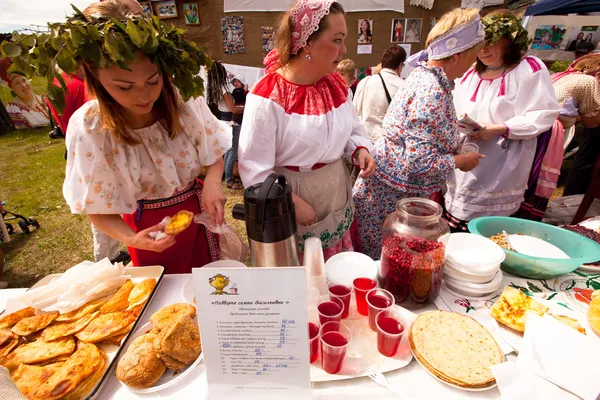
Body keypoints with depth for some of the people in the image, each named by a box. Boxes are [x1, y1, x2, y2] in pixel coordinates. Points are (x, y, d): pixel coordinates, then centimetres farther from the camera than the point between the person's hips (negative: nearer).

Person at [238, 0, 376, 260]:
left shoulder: (337, 85, 0)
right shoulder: (268, 97, -22)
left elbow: (353, 130, 13)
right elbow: (254, 169, -21)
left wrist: (360, 150, -8)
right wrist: (293, 203, -23)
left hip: (337, 203, 6)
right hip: (290, 213, -6)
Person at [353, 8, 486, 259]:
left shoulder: (423, 76, 7)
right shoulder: (432, 92, -23)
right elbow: (419, 161, -27)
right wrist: (460, 161, -11)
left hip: (391, 192, 9)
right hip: (392, 197, -9)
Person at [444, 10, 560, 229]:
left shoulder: (530, 69, -5)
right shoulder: (471, 73, 15)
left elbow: (544, 115, -10)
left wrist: (499, 129, -21)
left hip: (500, 173, -5)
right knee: (454, 229, 10)